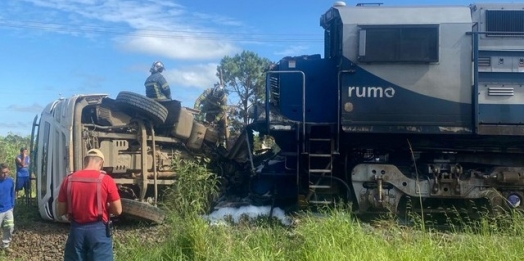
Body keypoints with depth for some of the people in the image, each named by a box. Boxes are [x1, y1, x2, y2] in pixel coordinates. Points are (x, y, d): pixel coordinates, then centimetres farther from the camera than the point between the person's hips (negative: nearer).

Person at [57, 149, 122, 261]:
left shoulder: (68, 180, -1)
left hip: (76, 230, 3)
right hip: (98, 230, -3)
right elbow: (118, 210, -7)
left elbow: (60, 211, 5)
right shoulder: (106, 180, -10)